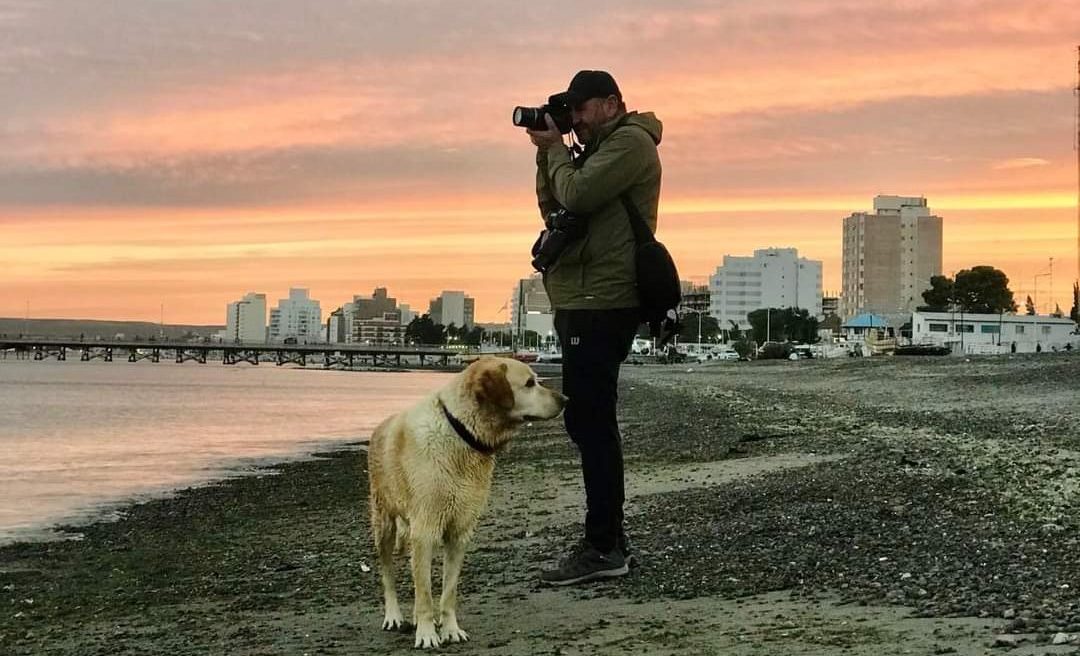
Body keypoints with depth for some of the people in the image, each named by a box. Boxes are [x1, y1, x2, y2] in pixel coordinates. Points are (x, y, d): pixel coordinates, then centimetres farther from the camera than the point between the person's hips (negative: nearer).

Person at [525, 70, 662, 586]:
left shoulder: (630, 142, -7)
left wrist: (556, 150, -2)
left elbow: (576, 196, -18)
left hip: (601, 305, -11)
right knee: (590, 424, 13)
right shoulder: (600, 149, 23)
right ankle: (608, 541, 20)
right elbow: (552, 206, 20)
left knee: (590, 422, -12)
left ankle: (603, 548, -10)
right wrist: (548, 154, 9)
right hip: (583, 302, 11)